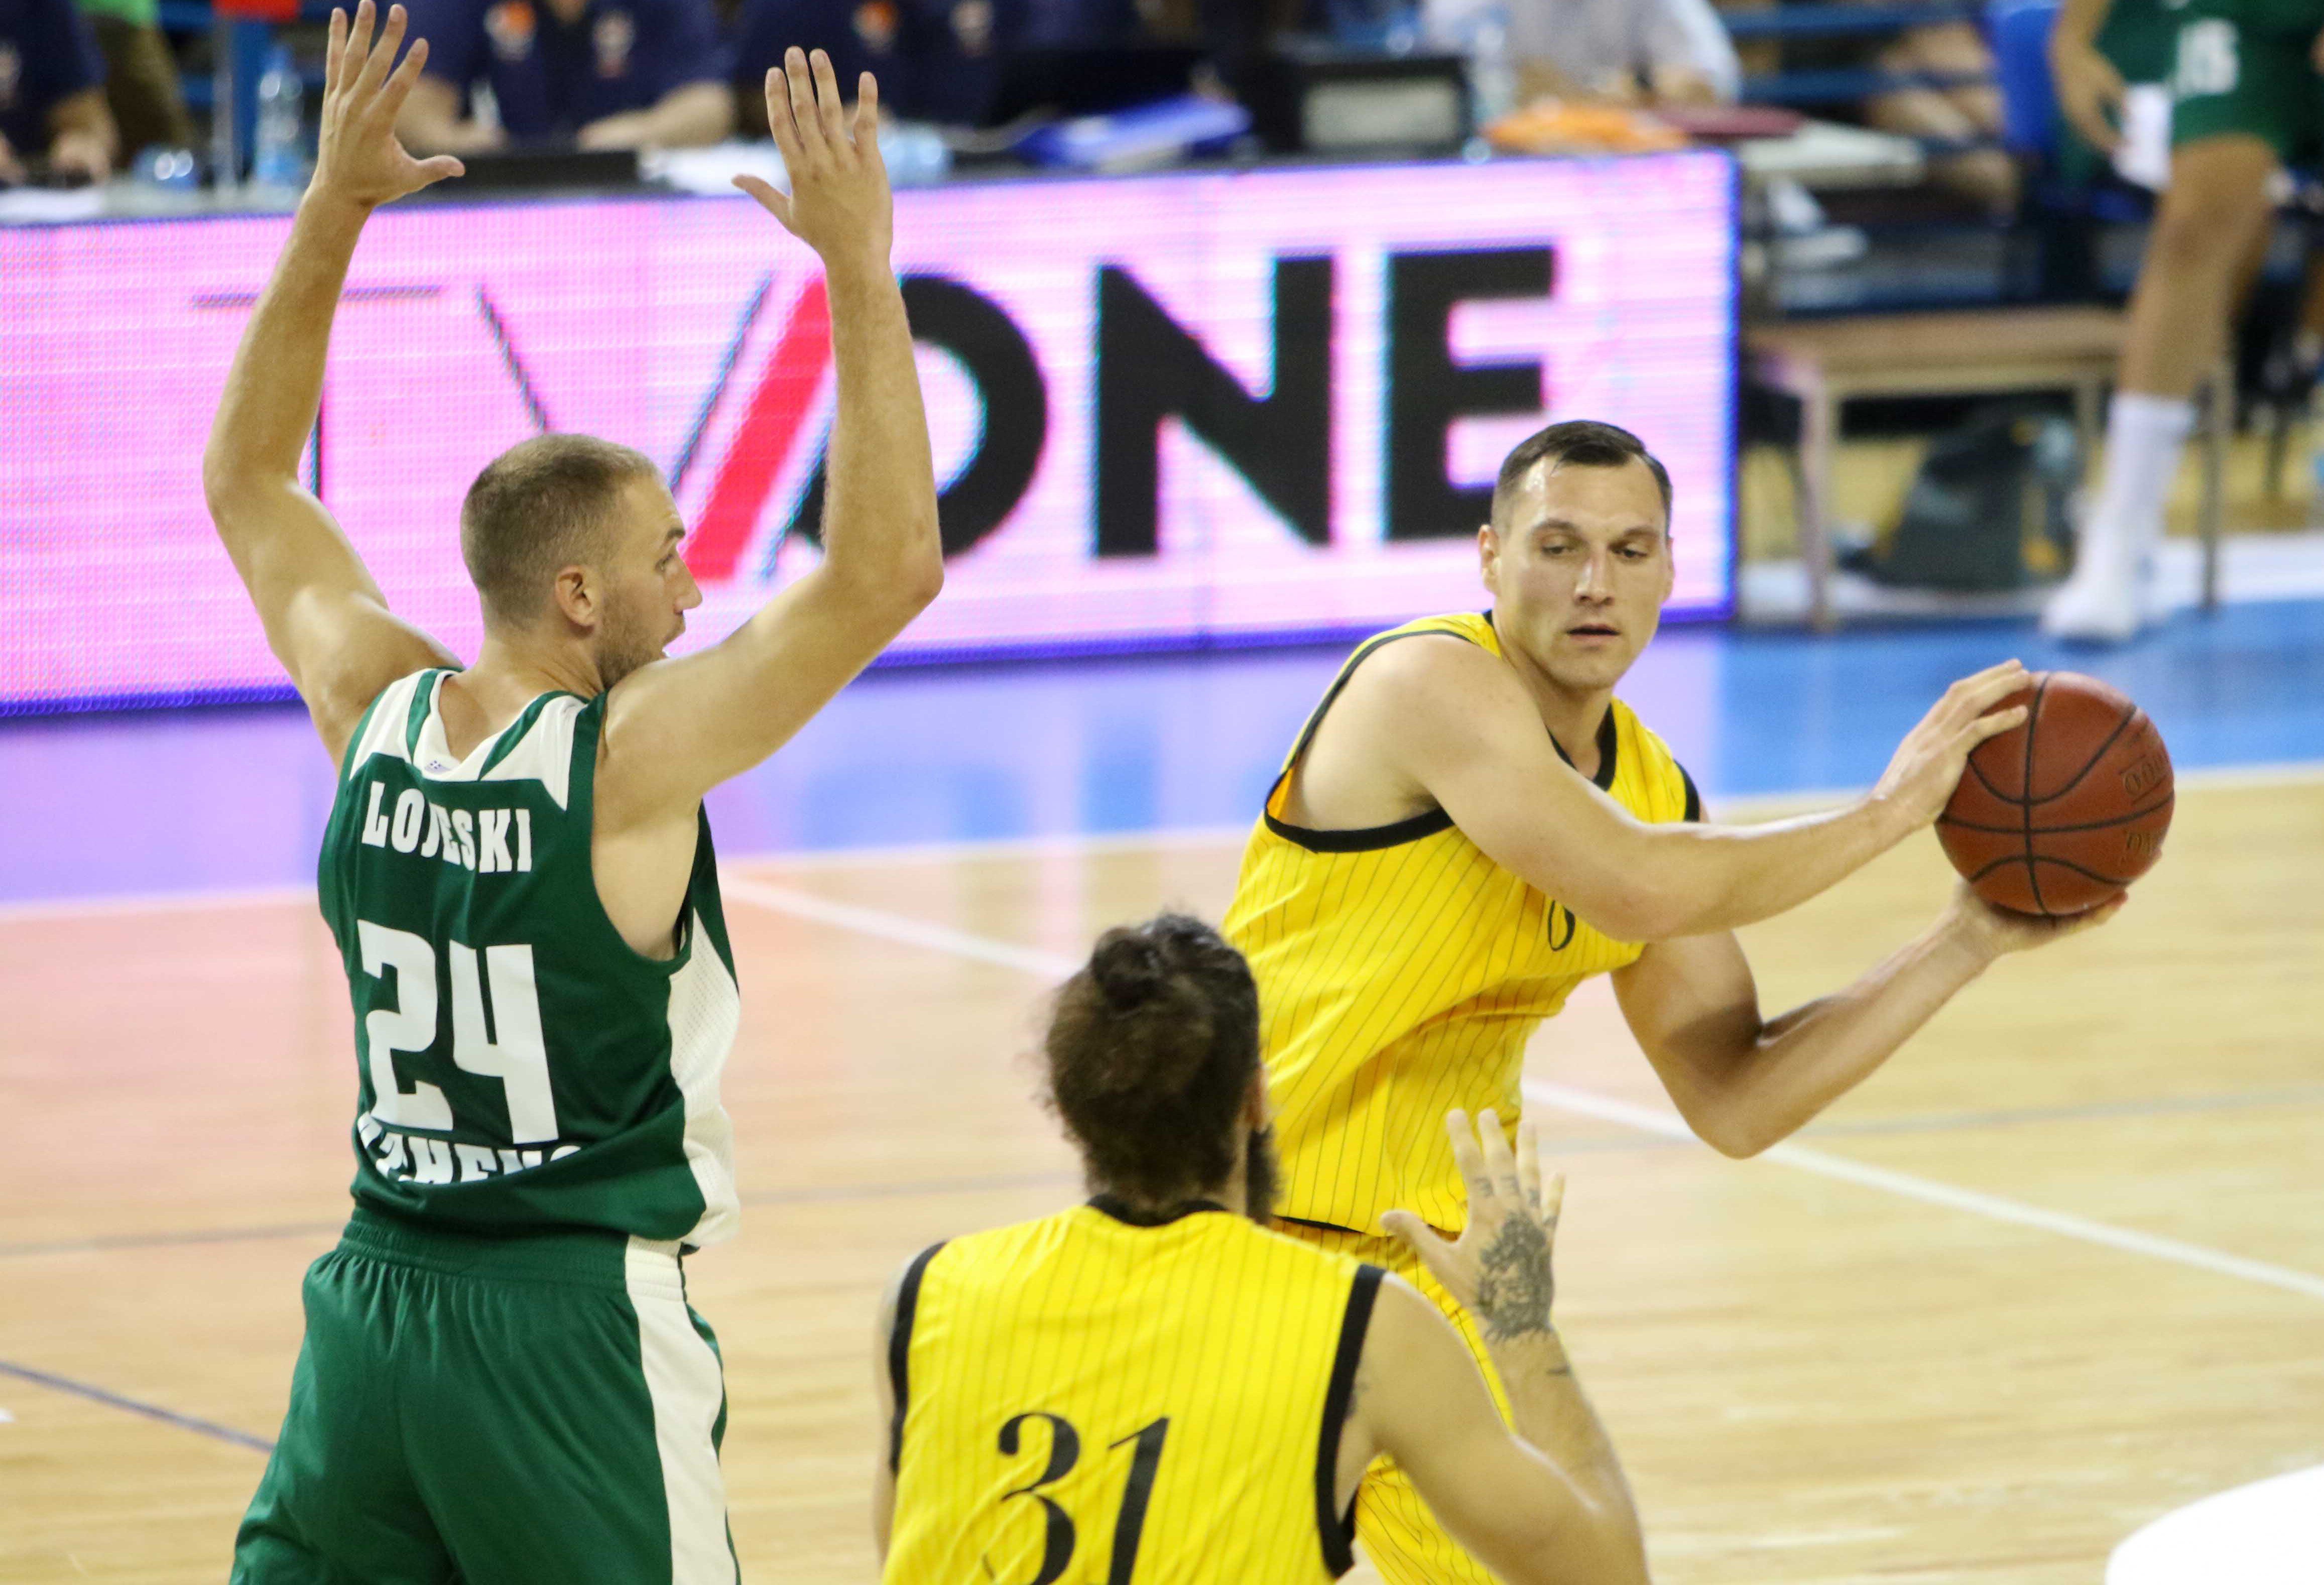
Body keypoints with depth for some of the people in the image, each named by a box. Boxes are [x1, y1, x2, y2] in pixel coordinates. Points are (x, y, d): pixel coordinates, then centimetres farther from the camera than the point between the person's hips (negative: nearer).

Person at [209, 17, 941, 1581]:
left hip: (376, 1304, 6)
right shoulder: (630, 762, -16)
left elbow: (246, 478, 16)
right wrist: (858, 268, -18)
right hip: (577, 1320, -6)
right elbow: (888, 571, -19)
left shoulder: (374, 714, 1)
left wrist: (332, 208, 13)